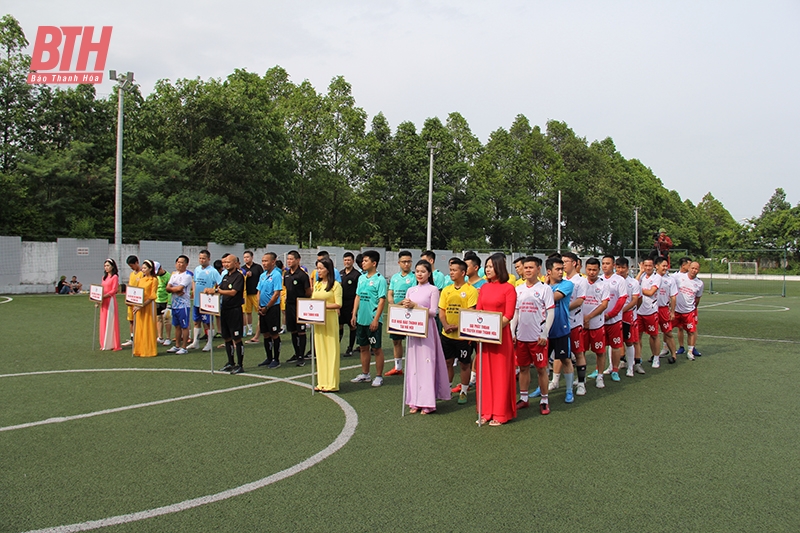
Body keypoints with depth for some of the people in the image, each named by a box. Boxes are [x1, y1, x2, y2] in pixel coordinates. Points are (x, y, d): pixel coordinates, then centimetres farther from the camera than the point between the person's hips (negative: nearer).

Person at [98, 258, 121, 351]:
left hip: (111, 301, -7)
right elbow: (102, 289, 16)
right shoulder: (104, 277, 16)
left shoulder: (115, 277, -6)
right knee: (104, 322, 8)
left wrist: (104, 296, -20)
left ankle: (112, 344, 2)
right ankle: (105, 344, 14)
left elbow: (114, 290, -12)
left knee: (110, 322, -4)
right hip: (104, 302, 7)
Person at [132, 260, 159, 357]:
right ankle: (140, 350, 15)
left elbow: (152, 296, -12)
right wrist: (136, 305, -1)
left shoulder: (154, 280, -6)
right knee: (139, 328, 8)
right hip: (139, 306, 7)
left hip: (148, 306, -7)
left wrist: (143, 305, -21)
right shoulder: (141, 280, 15)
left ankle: (149, 351, 4)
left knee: (148, 328, -3)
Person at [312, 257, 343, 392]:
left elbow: (338, 305, -12)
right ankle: (322, 382, 16)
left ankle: (331, 384, 3)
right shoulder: (316, 284, 14)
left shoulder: (335, 285, -6)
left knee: (331, 350, -2)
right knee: (320, 350, 9)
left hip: (330, 318, -7)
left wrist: (323, 306, -22)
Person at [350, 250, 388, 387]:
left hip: (373, 321, -7)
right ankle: (365, 375, 26)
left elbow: (382, 300, -14)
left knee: (376, 349, 3)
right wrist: (354, 315, 9)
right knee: (363, 347, 14)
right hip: (361, 319, 7)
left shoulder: (380, 279, -11)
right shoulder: (361, 278, 10)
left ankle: (379, 376, 13)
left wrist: (376, 320, -18)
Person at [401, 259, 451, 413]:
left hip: (427, 330, -5)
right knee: (413, 363, 6)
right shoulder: (410, 290, 13)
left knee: (427, 363, -4)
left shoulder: (433, 290, -2)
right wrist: (405, 306, -10)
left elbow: (433, 311, -10)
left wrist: (415, 306, -18)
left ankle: (427, 402, 2)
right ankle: (415, 401, 12)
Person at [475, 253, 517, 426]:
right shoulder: (484, 288, 12)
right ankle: (486, 412, 18)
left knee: (500, 373, 1)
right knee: (484, 372, 8)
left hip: (501, 334, -6)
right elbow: (478, 311, 11)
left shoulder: (508, 288, -5)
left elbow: (509, 315, -11)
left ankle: (500, 414, 11)